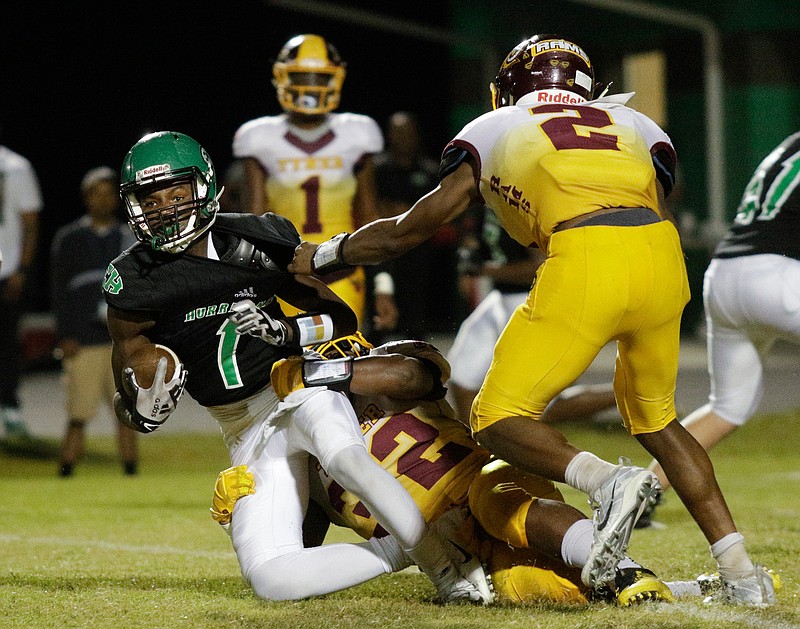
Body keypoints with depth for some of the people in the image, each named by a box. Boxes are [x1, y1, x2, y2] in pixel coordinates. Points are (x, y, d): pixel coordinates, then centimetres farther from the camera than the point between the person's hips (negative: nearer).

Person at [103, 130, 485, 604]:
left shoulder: (254, 241, -6)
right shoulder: (134, 283, -6)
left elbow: (344, 318, 1)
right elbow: (132, 412, 0)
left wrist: (286, 330, -18)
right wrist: (146, 407, -24)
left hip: (298, 385, -2)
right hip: (249, 435, 2)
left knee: (345, 457, -39)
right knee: (270, 579, -18)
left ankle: (445, 565, -30)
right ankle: (403, 548, -5)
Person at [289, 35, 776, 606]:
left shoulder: (492, 132, 25)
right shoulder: (636, 125, 31)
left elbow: (407, 232, 28)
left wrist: (325, 255, 43)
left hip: (586, 260, -4)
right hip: (665, 257, 4)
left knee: (499, 420, 6)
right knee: (654, 418, 25)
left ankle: (605, 483, -22)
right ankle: (741, 572, 16)